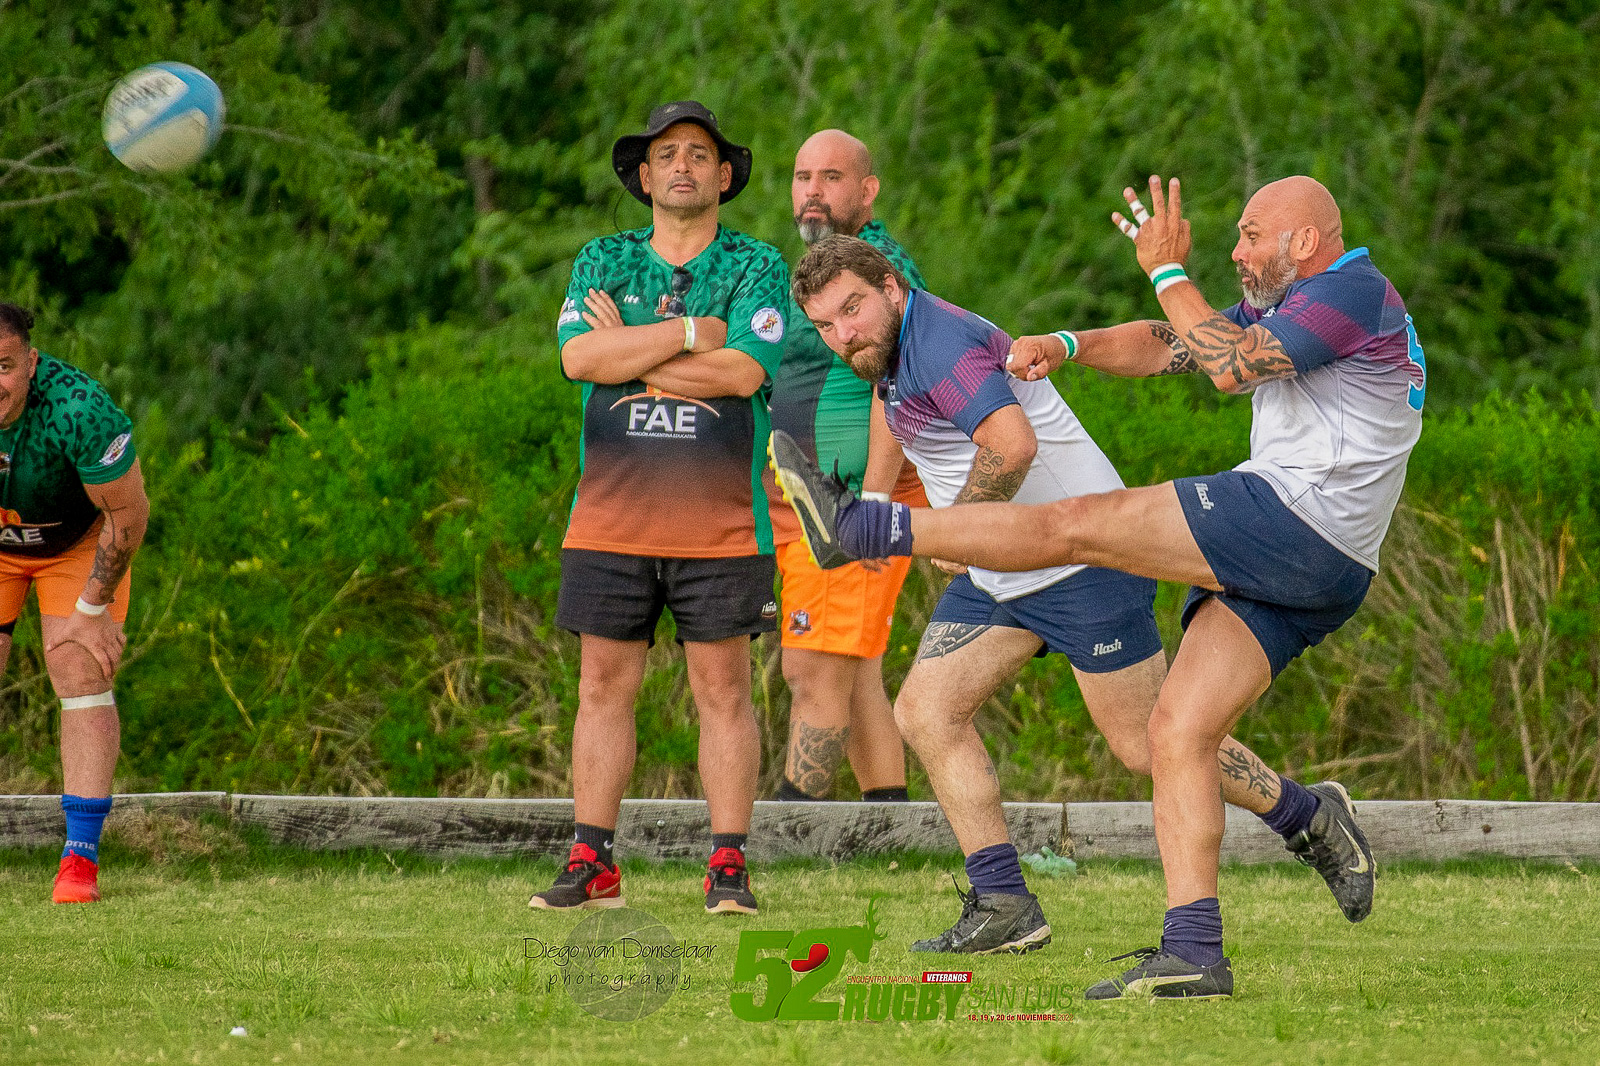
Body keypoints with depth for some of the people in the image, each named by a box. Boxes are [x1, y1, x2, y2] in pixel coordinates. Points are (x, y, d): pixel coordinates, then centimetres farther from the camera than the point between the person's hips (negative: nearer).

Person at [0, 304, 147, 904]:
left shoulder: (80, 410, -40)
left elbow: (129, 515, -25)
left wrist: (91, 609, -17)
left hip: (80, 540, -3)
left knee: (83, 676, -14)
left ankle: (81, 857, -10)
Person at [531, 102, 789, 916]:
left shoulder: (757, 269, 4)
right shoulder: (603, 262, 11)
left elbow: (745, 371, -12)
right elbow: (579, 357, -7)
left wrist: (630, 353, -8)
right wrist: (689, 334, -11)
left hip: (719, 522, -2)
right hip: (611, 514, 2)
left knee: (723, 690, -1)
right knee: (603, 686, 3)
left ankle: (728, 868, 2)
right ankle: (592, 864, 7)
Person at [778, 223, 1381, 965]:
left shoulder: (941, 343, -23)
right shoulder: (895, 343, 9)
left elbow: (1013, 444, -38)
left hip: (1083, 556, -10)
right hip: (996, 572, 10)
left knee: (1148, 746, -6)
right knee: (925, 712, 1)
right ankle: (1004, 906, 1)